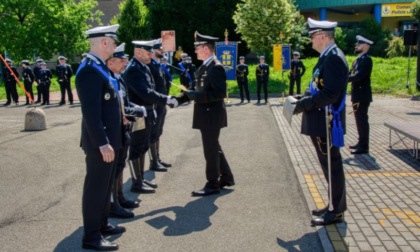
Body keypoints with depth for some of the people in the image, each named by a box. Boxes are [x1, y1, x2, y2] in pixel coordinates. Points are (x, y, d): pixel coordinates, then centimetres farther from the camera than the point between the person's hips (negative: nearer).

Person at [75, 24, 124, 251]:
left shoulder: (99, 67, 12)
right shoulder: (90, 70, -21)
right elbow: (91, 112, -25)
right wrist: (103, 143, -25)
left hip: (109, 139, 10)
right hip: (101, 142, -10)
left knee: (105, 185, 20)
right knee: (96, 187, -1)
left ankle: (102, 224, 34)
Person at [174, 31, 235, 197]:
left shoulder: (216, 67, -18)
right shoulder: (204, 67, 12)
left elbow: (219, 93, -25)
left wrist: (195, 96, -26)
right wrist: (181, 98, 8)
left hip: (212, 115, -10)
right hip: (207, 114, 10)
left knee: (211, 150, 0)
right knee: (214, 148, 19)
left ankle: (213, 185, 12)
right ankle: (226, 178, 31)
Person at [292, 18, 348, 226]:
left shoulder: (334, 58, -18)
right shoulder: (328, 57, 14)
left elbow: (330, 94, -25)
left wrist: (304, 105, -20)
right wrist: (304, 98, 10)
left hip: (327, 124, -10)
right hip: (322, 122, 10)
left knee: (332, 167, 0)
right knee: (329, 166, 17)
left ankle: (336, 212, 10)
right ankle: (334, 206, 29)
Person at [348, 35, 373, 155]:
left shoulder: (366, 60, -16)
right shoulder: (359, 59, 15)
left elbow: (358, 76, -26)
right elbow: (352, 74, 16)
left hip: (362, 96, -10)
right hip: (358, 95, 10)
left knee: (362, 120, -5)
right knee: (359, 120, 15)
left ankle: (364, 146, 0)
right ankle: (361, 143, 24)